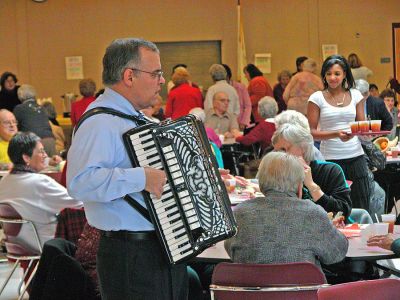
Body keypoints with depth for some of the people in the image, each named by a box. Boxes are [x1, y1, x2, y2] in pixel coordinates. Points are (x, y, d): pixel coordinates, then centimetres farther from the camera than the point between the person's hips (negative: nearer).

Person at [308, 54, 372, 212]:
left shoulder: (355, 95, 9)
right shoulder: (317, 98, 0)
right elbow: (311, 132, -4)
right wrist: (336, 134, -18)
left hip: (355, 156, 3)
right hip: (330, 158, -3)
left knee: (360, 208, 2)